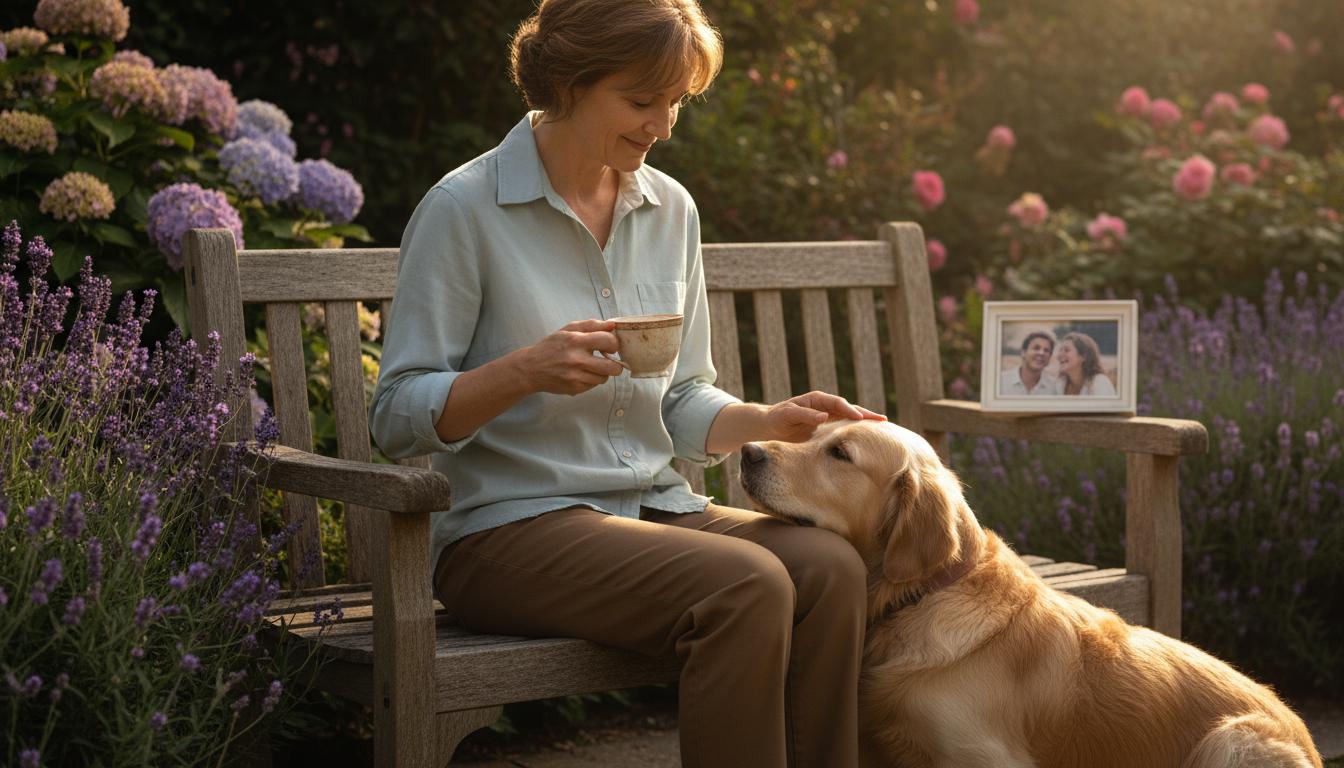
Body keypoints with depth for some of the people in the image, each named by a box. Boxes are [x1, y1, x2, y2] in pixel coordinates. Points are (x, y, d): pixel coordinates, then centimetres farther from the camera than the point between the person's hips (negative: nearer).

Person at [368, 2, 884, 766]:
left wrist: (773, 419, -2)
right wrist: (524, 370, -23)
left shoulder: (671, 209, 11)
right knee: (748, 587, -30)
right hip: (509, 527, -6)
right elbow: (398, 416, -8)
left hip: (656, 506, 6)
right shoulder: (464, 209, -7)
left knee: (830, 565, -24)